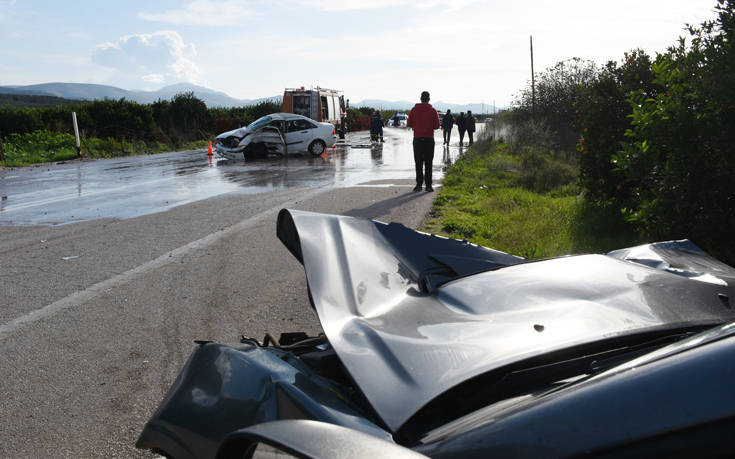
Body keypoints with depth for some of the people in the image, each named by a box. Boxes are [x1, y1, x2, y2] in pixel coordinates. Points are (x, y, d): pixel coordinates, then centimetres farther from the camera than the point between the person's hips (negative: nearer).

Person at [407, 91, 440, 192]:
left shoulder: (414, 110, 1)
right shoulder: (432, 110, -2)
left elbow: (409, 124, 2)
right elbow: (437, 125, -3)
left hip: (417, 139, 1)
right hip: (429, 139, -1)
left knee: (418, 163, 6)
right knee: (428, 163, 3)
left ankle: (419, 184, 4)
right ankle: (428, 185, 0)